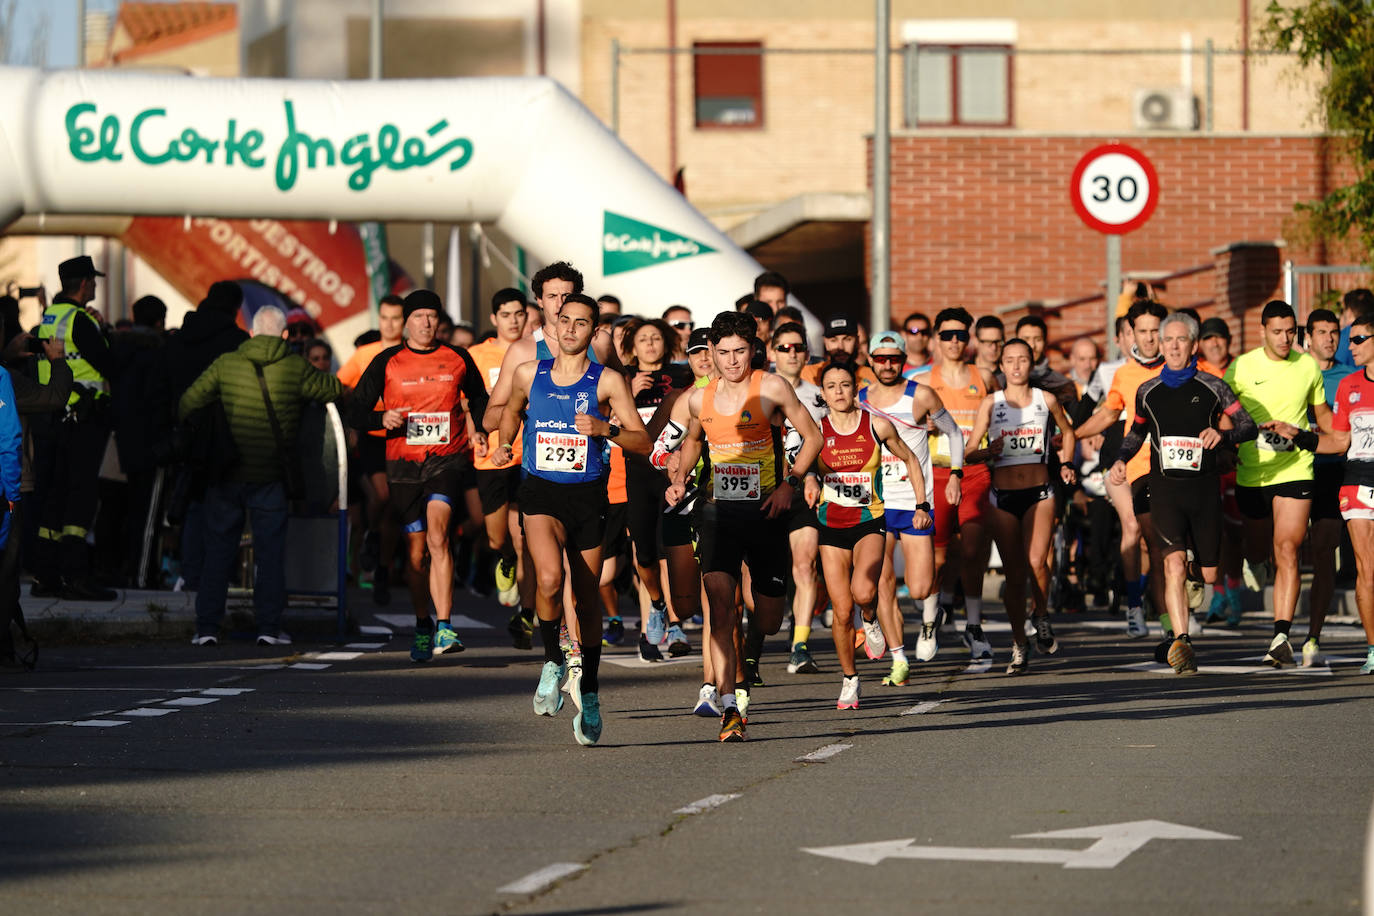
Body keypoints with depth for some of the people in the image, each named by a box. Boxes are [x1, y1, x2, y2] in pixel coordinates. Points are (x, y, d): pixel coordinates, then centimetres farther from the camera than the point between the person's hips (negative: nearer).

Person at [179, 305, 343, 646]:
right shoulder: (295, 369, -5)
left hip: (226, 475, 1)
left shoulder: (225, 364, 0)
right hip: (269, 477, -1)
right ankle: (269, 627, 2)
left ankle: (207, 626, 5)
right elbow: (334, 390, 9)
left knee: (218, 550, 7)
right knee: (270, 550, 6)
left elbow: (187, 404, 1)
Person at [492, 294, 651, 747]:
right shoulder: (529, 374, 6)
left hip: (588, 493, 0)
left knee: (586, 599, 7)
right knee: (550, 578, -25)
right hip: (540, 492, 0)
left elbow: (643, 442, -4)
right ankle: (552, 662, -1)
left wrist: (605, 429, -19)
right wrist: (504, 443, 17)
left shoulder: (607, 382, -1)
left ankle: (589, 692, 26)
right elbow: (512, 408, 29)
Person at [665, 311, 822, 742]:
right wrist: (679, 478, 7)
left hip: (765, 512, -1)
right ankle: (729, 707, -18)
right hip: (719, 511, 1)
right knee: (721, 606, -16)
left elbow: (812, 436, 2)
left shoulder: (772, 389, -5)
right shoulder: (699, 398, 4)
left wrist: (789, 482, -9)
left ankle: (749, 657, 42)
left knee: (769, 619, 6)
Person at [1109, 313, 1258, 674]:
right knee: (1174, 564, -20)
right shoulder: (1148, 392, 10)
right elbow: (1136, 434, 25)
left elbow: (1249, 426, 2)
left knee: (1209, 574, 5)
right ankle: (1181, 641, -27)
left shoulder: (1211, 388, 3)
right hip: (1165, 489, 0)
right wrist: (1121, 460, 6)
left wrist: (1223, 434, -18)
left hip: (1204, 488, 0)